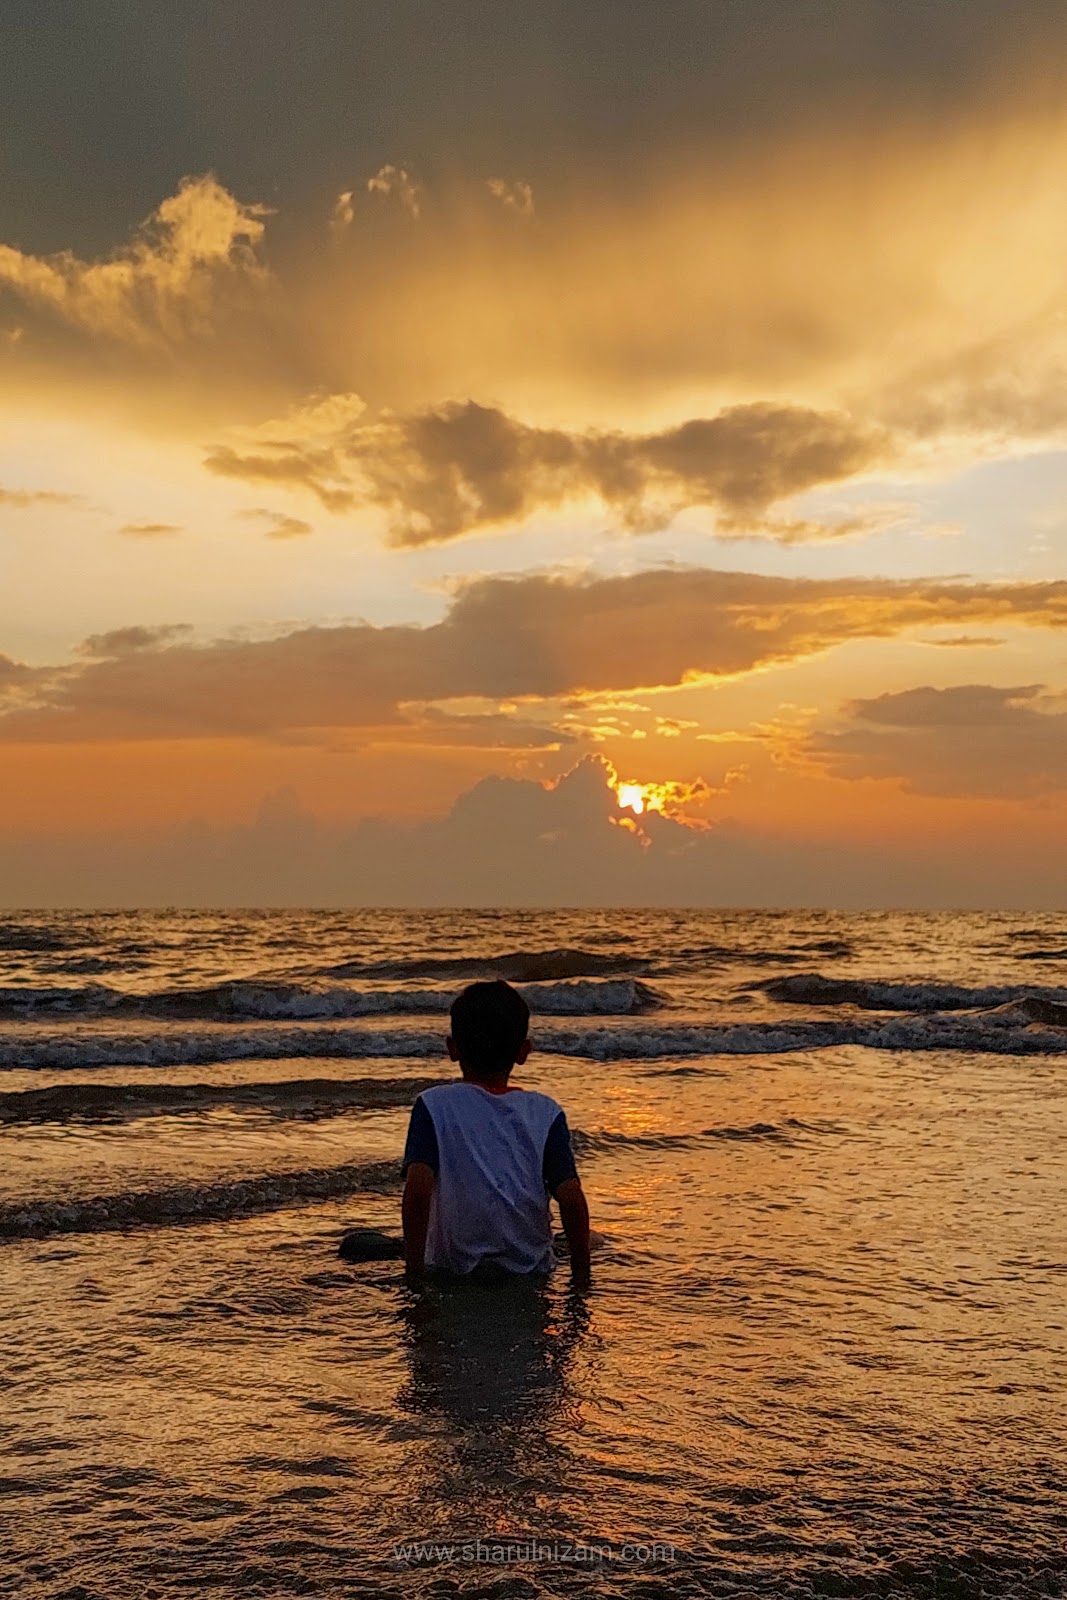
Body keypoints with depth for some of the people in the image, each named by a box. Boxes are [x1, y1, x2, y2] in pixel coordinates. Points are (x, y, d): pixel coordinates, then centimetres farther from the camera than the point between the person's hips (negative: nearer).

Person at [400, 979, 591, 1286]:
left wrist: (414, 1271, -10)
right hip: (530, 1269, 2)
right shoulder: (546, 1112, -3)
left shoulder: (434, 1106, -7)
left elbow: (417, 1190, -18)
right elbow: (572, 1199, -9)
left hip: (452, 1270, -2)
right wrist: (581, 1277, 0)